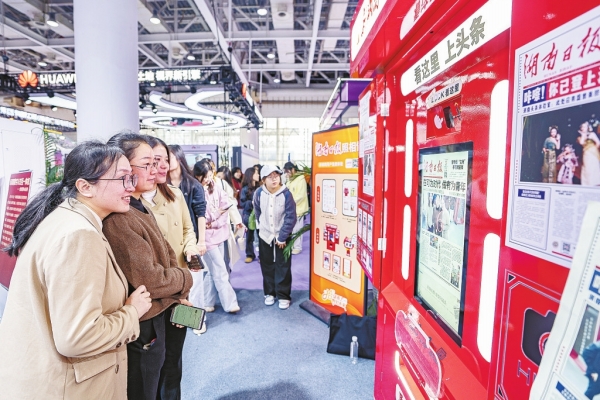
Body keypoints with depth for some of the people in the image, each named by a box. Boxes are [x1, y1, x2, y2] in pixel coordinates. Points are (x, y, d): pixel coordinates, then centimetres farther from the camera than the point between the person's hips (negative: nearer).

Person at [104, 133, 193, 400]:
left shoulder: (140, 208, 5)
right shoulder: (118, 218, -27)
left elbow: (165, 256, 10)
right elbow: (148, 280, -28)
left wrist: (178, 297, -1)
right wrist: (185, 279, -10)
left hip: (162, 317, 9)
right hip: (144, 328, -9)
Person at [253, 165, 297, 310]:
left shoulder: (286, 193, -18)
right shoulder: (259, 193, -11)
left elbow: (291, 217, -16)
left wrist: (282, 237, -15)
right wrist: (262, 227, 9)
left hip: (282, 236, -2)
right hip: (265, 235, 3)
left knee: (283, 267, 4)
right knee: (267, 266, 13)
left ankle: (283, 296, 18)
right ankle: (269, 293, 29)